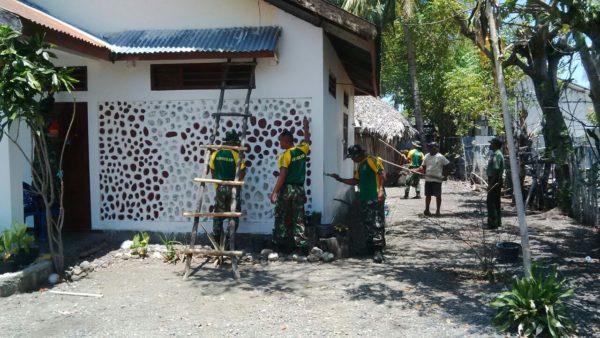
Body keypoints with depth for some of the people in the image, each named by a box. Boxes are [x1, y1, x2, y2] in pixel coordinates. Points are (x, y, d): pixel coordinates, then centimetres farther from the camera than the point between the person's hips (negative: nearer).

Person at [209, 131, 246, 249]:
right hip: (233, 188, -4)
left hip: (220, 187, 4)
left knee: (218, 214, 12)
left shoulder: (215, 154, 1)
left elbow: (212, 171, 6)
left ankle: (216, 239, 14)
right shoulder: (236, 155, -12)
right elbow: (242, 173, -12)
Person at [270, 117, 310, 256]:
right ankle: (301, 247, -3)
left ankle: (282, 245, 10)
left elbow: (282, 176, -16)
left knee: (281, 219, 7)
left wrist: (274, 192, -14)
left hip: (286, 189, -5)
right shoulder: (302, 150, 6)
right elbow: (307, 141, 30)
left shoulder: (286, 155, -10)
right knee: (298, 220, 4)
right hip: (299, 189, 5)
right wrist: (306, 128, 45)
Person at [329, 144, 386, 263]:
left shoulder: (372, 160, -6)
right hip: (364, 199, 9)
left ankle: (378, 251, -12)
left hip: (376, 198, -9)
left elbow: (382, 174, -16)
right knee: (368, 224, 9)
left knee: (378, 224, -10)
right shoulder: (359, 166, 22)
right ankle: (374, 247, 18)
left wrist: (381, 189, -26)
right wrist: (340, 179, 22)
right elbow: (355, 181, 27)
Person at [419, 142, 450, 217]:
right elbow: (423, 166, 18)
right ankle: (427, 210, 20)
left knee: (438, 195, 0)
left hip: (437, 179, -5)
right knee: (428, 195, 11)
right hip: (428, 179, 5)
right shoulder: (427, 156, 10)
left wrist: (445, 175, -10)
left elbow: (448, 165, -6)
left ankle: (437, 211, 8)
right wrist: (421, 169, -3)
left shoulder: (440, 157, -7)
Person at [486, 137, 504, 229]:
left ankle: (492, 223, -9)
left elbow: (495, 170, -24)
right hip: (497, 181, 11)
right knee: (496, 202, 15)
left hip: (494, 180, -11)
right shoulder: (496, 154, 16)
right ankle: (498, 221, 23)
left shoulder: (496, 154, -17)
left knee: (490, 202, -9)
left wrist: (491, 183, -25)